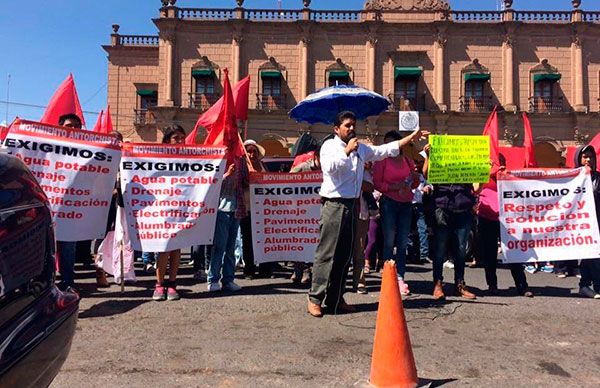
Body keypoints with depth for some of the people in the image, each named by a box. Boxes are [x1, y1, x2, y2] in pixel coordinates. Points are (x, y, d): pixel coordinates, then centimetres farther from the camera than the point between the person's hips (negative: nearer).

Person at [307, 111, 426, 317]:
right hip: (333, 205, -7)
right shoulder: (329, 146, 0)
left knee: (344, 255, 9)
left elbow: (386, 150, 21)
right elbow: (329, 167, -19)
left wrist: (412, 137, 19)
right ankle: (315, 298, -1)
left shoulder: (361, 149, 18)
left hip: (352, 205, 7)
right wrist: (347, 150, -14)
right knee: (326, 253, -7)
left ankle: (336, 299, 18)